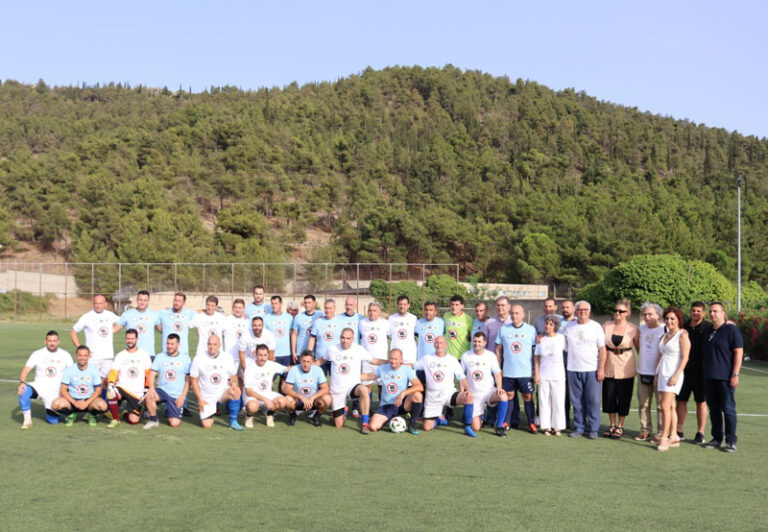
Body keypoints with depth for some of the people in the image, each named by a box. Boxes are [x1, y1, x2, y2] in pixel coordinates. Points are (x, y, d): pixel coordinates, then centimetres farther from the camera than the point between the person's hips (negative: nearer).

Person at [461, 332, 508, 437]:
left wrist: (499, 387, -17)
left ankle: (500, 426, -19)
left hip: (489, 392, 0)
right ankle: (479, 417, 31)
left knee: (503, 396, -36)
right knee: (475, 428, -8)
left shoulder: (491, 355, -2)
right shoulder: (465, 356, -1)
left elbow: (497, 373, 0)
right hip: (474, 395, 0)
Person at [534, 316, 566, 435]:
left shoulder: (561, 338, -1)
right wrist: (536, 374, 0)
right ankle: (547, 426, 10)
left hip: (558, 375, -1)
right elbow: (536, 358, 5)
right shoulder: (541, 339, 3)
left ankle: (558, 427, 10)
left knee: (558, 401, 0)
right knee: (544, 400, 2)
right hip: (543, 375, 1)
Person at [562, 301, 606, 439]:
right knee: (577, 401, 5)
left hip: (592, 370, -2)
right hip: (573, 370, 3)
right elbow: (564, 348, 13)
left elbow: (602, 349, 0)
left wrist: (601, 369, -6)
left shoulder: (596, 327, 2)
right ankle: (579, 428, 14)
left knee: (593, 400, -3)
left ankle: (593, 429, 6)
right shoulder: (569, 328, 10)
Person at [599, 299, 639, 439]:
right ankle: (612, 425, 22)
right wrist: (601, 367, -4)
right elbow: (602, 347, 1)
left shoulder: (633, 329, -5)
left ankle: (620, 426, 19)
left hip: (625, 368, -2)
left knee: (623, 398, 4)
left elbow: (639, 347, 2)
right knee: (609, 396, 6)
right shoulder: (607, 326, 1)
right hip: (609, 367, 2)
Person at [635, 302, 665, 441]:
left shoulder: (664, 330, -7)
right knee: (643, 404, 10)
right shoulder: (641, 329, 12)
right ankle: (645, 430, 19)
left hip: (658, 373, -6)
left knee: (661, 404, -2)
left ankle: (661, 433, 4)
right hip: (642, 372, 6)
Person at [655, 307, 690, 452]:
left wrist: (676, 376, -19)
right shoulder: (665, 336, 15)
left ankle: (664, 438, -10)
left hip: (673, 374, -7)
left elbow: (685, 358, -12)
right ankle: (674, 437, 14)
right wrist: (657, 374, 15)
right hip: (663, 373, 7)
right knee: (671, 407, 10)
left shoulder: (682, 335, -7)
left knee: (665, 406, -13)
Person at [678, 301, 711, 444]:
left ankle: (700, 434, 12)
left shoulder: (708, 327, -5)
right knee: (681, 400, 8)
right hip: (684, 370, 4)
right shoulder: (684, 327, 7)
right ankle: (679, 431, 17)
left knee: (701, 402, 4)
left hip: (700, 371, -4)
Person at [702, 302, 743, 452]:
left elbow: (738, 352, -11)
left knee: (728, 409, -2)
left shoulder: (731, 330, -7)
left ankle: (731, 441, 4)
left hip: (725, 378, -7)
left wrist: (735, 375, -16)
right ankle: (717, 438, 17)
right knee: (714, 409, 10)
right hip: (709, 377, 7)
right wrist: (704, 372, 17)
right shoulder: (708, 331, 14)